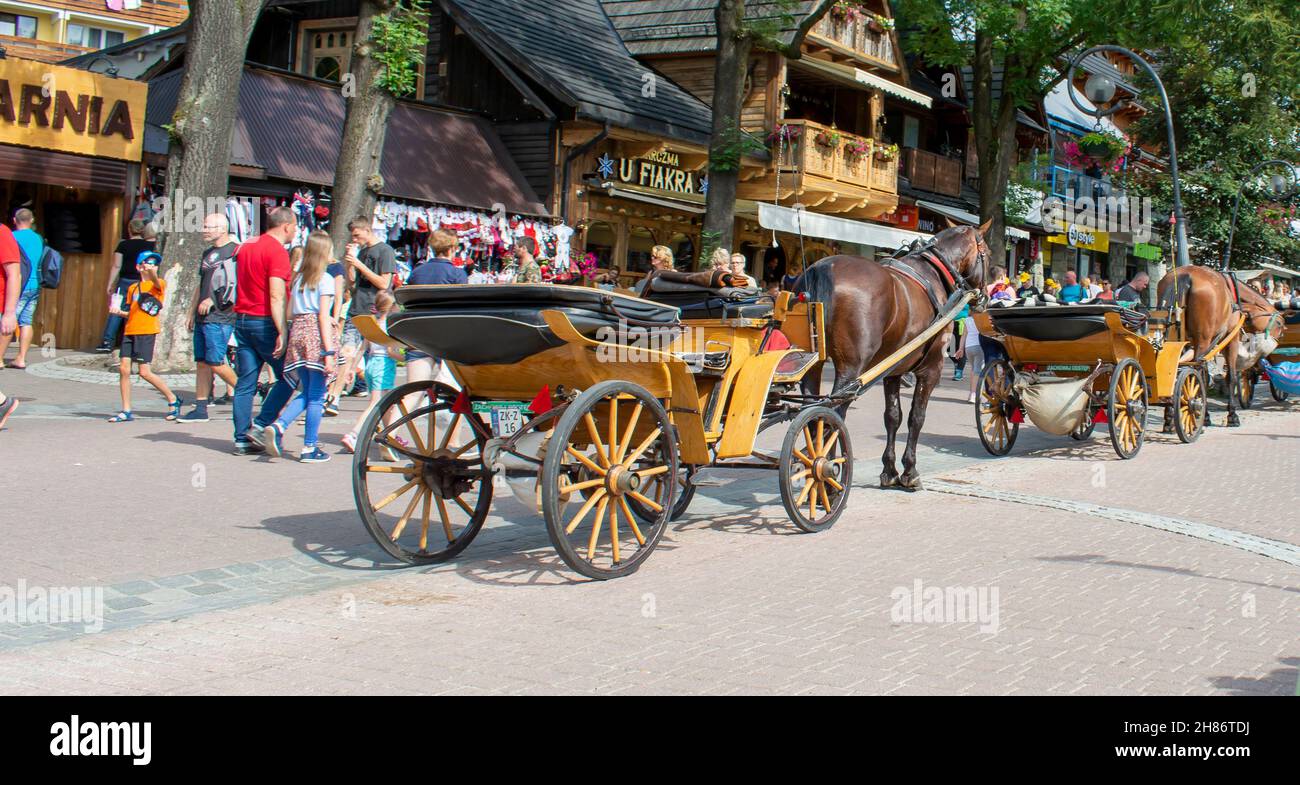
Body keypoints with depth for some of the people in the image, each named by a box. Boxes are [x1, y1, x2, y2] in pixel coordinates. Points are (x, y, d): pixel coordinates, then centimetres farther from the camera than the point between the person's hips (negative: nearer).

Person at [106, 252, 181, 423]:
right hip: (130, 331, 6)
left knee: (145, 372, -9)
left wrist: (153, 274, -47)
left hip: (147, 332, -6)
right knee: (123, 369, 0)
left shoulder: (159, 284, 0)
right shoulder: (133, 288, 17)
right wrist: (119, 312, 1)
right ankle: (126, 412, 8)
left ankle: (173, 400, 8)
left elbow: (156, 283, -26)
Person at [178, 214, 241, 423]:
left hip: (220, 318, -8)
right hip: (202, 318, 8)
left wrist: (213, 300, -19)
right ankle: (201, 409, 11)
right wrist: (192, 312, 21)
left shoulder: (235, 251, -8)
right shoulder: (208, 253, 19)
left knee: (215, 363, -11)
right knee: (201, 363, 7)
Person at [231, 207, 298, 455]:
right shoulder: (277, 251, -12)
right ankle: (260, 426, -3)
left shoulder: (246, 247, 15)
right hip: (265, 322, -8)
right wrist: (282, 333, -23)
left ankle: (242, 439, 7)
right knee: (287, 378, 4)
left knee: (245, 383, 7)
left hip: (242, 320, 8)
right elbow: (276, 296, -20)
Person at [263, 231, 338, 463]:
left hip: (297, 331, 7)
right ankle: (309, 448, 4)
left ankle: (277, 426, -7)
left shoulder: (298, 278, 16)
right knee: (316, 396, 1)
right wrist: (329, 352, -13)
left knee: (305, 393, 15)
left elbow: (290, 313, 14)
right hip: (316, 334, -7)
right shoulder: (325, 279, -5)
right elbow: (323, 317, -11)